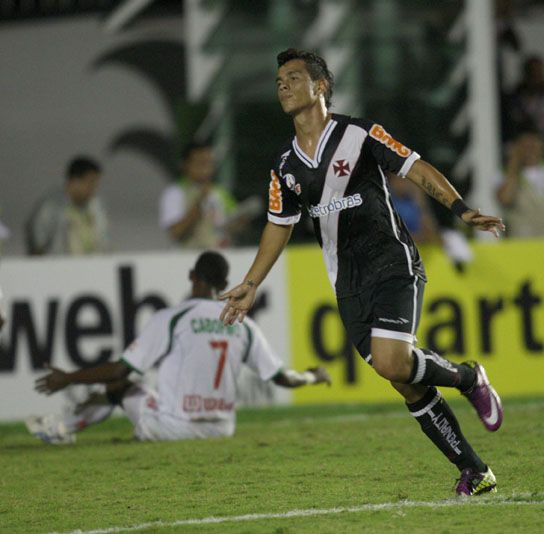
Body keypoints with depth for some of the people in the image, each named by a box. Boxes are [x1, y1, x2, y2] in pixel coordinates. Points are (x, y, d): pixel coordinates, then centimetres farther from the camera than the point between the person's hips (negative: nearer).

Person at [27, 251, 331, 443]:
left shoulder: (172, 320, -9)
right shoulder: (243, 325, 3)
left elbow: (121, 370, -9)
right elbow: (282, 377, 6)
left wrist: (68, 379, 2)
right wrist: (314, 377, 28)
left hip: (174, 428, -5)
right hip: (222, 428, 5)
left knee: (119, 384, 18)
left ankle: (63, 428, 23)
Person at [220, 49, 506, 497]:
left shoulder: (360, 135, -7)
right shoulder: (285, 167, 9)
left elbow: (416, 169, -8)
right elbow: (280, 226, 21)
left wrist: (462, 209, -20)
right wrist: (251, 286, 19)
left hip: (392, 262, -5)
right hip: (348, 284, 5)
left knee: (391, 361, -25)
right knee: (408, 386, 1)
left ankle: (469, 379, 4)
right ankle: (475, 472, 8)